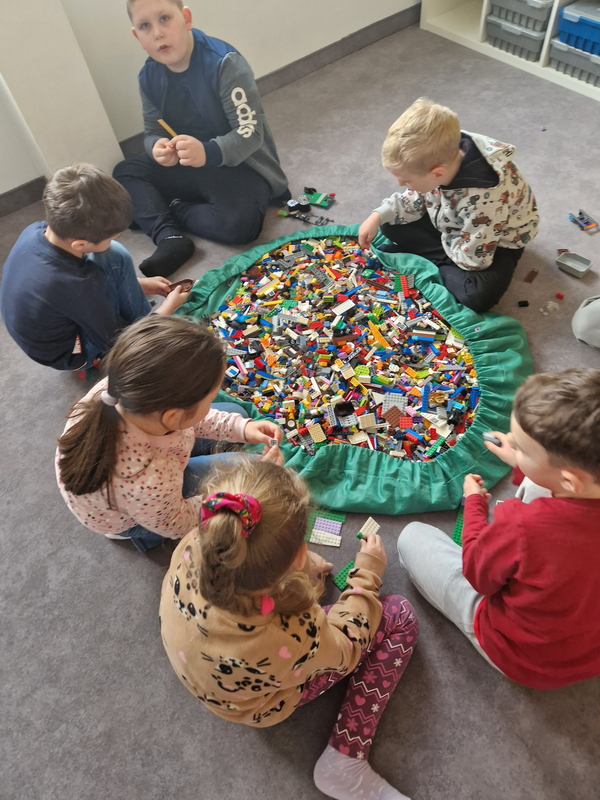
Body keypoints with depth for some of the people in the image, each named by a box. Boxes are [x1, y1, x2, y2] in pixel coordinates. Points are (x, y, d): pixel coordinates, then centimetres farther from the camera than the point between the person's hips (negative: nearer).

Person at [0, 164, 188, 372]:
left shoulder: (35, 231, -17)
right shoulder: (74, 286, -38)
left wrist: (136, 284, 6)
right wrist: (169, 306, -9)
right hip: (71, 354, -7)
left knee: (114, 256, 0)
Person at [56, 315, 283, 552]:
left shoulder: (124, 388, -34)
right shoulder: (148, 485, -47)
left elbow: (187, 417, -10)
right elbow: (179, 524, -21)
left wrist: (240, 427, -20)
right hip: (127, 519, -5)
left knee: (232, 410, 6)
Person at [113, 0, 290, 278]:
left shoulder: (224, 62, -20)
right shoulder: (149, 76, -1)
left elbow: (251, 133, -23)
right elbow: (152, 132, 4)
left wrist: (208, 152, -41)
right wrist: (157, 148, -23)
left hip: (241, 165, -6)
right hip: (189, 168, 6)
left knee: (238, 224, -35)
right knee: (125, 172, -2)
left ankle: (175, 210, -6)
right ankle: (170, 237, -22)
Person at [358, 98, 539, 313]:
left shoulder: (482, 199, -42)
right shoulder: (441, 155, -22)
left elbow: (472, 259, -29)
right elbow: (415, 198, -3)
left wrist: (445, 239, -12)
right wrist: (378, 216, -15)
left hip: (498, 239, -6)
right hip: (454, 223, 7)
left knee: (478, 295, -34)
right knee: (391, 224, -6)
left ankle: (433, 263, -10)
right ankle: (446, 259, -10)